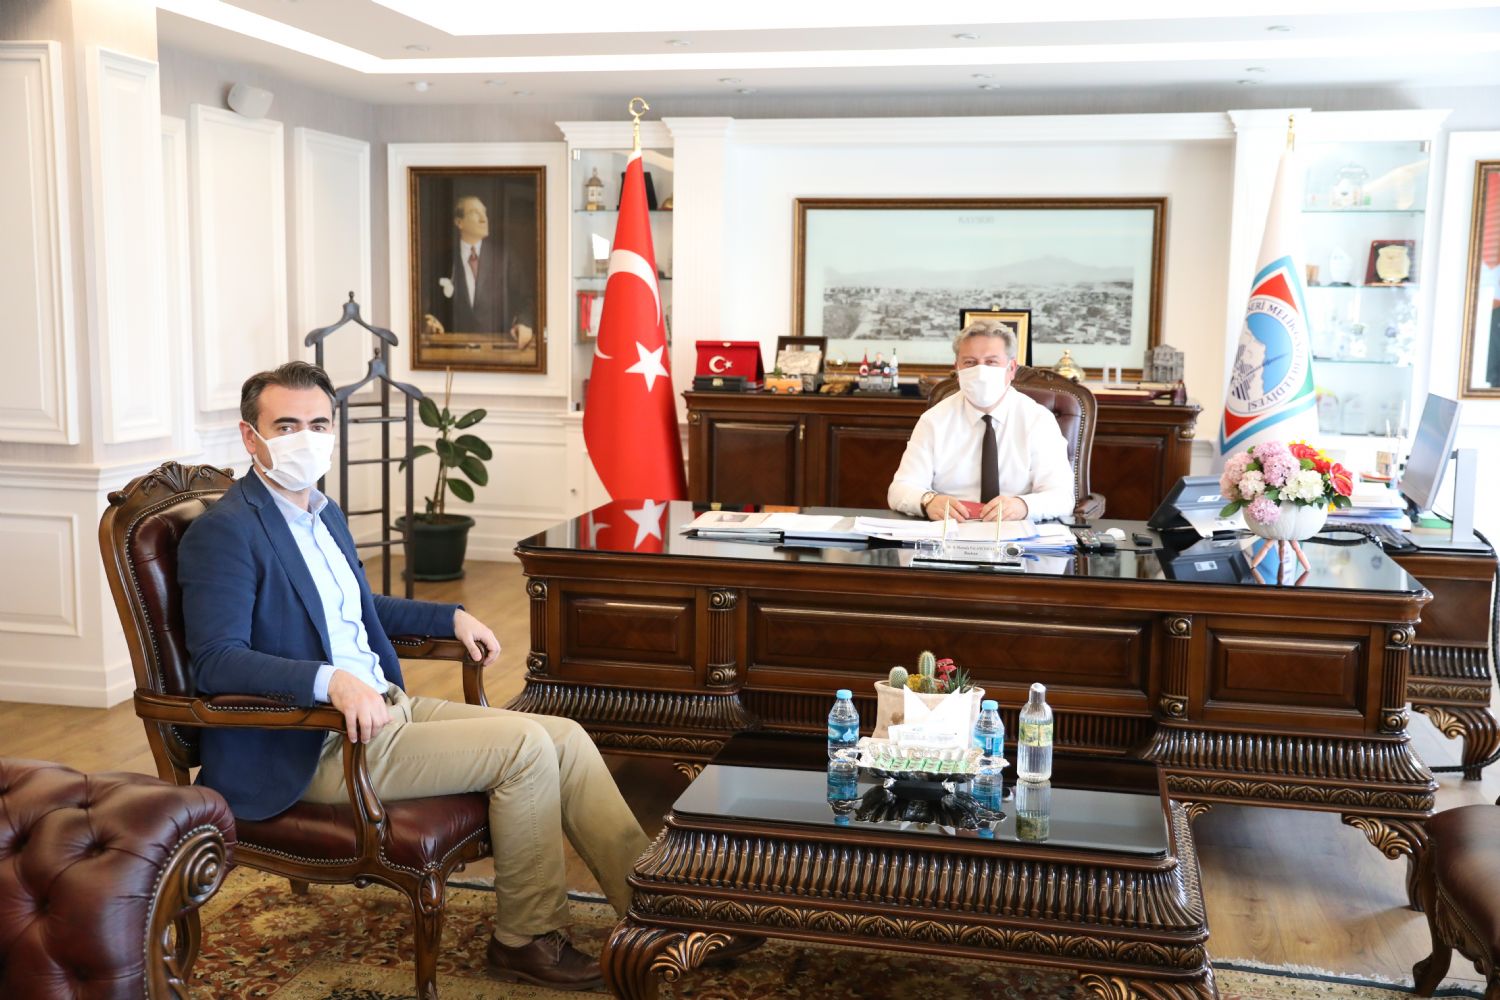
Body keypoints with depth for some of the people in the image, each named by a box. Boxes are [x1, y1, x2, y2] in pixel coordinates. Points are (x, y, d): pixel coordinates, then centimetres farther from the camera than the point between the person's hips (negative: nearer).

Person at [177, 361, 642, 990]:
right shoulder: (222, 531, -12)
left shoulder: (326, 515, 16)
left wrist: (452, 617, 24)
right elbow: (216, 662, -23)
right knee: (524, 744, -20)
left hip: (386, 706, 9)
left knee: (566, 737, -4)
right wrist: (331, 680, -36)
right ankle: (525, 938, -3)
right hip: (313, 748, -9)